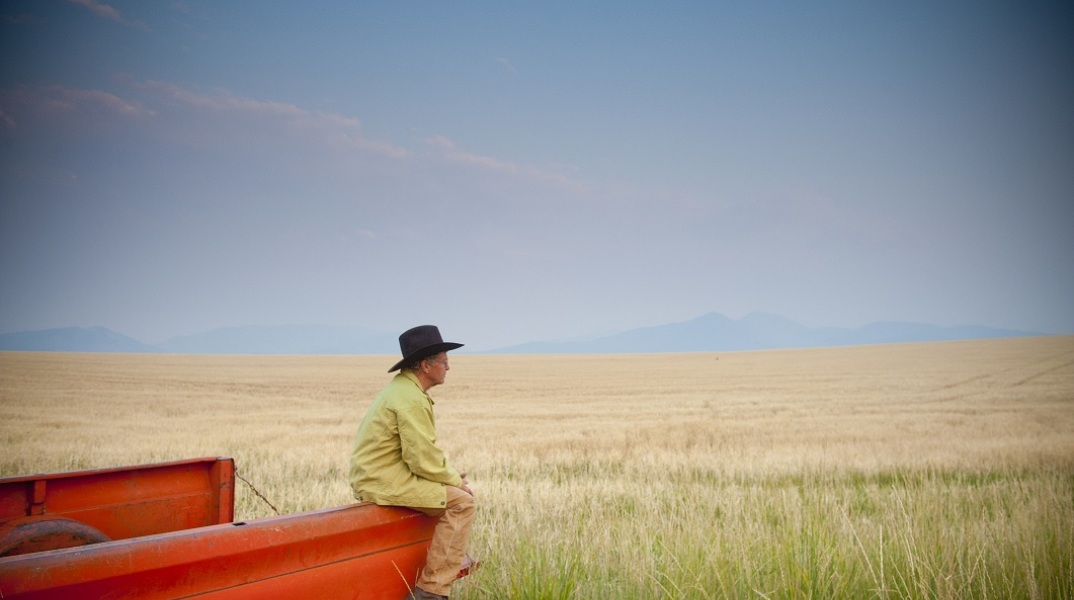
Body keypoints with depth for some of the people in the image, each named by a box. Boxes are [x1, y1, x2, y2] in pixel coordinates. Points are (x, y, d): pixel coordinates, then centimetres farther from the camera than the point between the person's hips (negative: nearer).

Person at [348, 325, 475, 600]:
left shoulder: (403, 388, 13)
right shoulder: (411, 400, -20)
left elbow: (423, 450, 20)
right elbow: (424, 461, -22)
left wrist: (453, 475, 10)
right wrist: (456, 481, -6)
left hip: (377, 474, 11)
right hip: (384, 482, -11)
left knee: (453, 488, 21)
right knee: (460, 501, -14)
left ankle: (451, 558, 33)